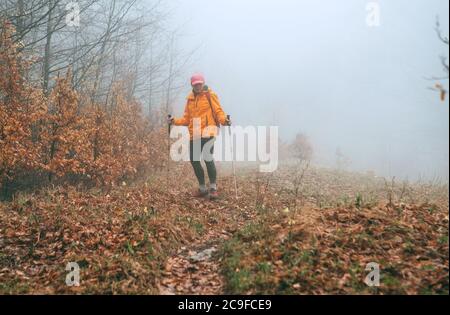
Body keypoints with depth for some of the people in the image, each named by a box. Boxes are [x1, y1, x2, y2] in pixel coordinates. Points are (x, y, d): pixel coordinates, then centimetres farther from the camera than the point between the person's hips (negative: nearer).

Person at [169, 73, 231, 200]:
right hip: (194, 134, 6)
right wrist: (175, 121, 3)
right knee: (194, 160, 6)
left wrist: (224, 120, -24)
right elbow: (187, 119, 18)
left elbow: (218, 111, -5)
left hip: (208, 131, -6)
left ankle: (213, 188, -4)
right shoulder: (190, 98, 18)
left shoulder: (210, 95, 3)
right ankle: (202, 188, 21)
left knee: (208, 158, -18)